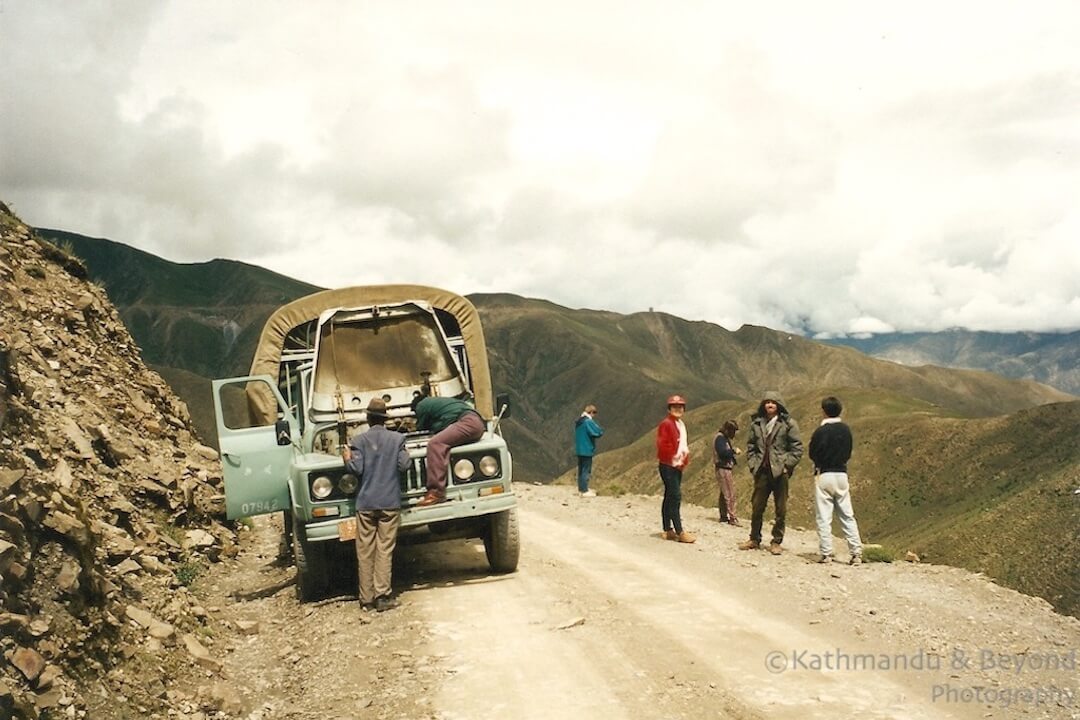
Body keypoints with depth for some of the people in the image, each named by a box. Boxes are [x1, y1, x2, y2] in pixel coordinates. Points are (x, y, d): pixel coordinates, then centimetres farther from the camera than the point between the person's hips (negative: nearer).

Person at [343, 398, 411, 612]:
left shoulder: (358, 440, -1)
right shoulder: (397, 438, 1)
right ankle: (383, 596, -1)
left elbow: (356, 469, -8)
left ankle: (367, 598, 10)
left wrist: (347, 459, 12)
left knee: (365, 552, 7)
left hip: (366, 503, 0)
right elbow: (403, 466, -3)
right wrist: (405, 454, 17)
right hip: (390, 503, 0)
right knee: (385, 550, 3)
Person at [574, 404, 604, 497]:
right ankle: (585, 491, -4)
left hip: (579, 449, 9)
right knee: (586, 470, -5)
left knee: (581, 469, 15)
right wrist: (600, 428, 1)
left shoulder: (578, 421, 12)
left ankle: (581, 488, 21)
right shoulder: (589, 421, -17)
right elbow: (599, 432, -20)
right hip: (587, 450, -9)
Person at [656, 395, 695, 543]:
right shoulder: (666, 424, -11)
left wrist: (685, 460, 11)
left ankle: (668, 530, 17)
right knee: (676, 496, -12)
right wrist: (673, 458, -15)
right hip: (668, 466, -9)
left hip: (678, 466, 9)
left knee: (669, 497, 12)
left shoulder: (680, 425, 17)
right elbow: (662, 445, -18)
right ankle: (680, 532, -12)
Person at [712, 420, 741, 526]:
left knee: (724, 493, 16)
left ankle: (724, 516, 24)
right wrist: (734, 450, -15)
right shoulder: (720, 438, -14)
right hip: (723, 468, -11)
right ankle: (732, 518, -11)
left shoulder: (724, 438, 17)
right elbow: (722, 452, -25)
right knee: (730, 494, -11)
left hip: (725, 469, 11)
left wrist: (732, 450, 0)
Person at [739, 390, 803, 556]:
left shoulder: (788, 424, -2)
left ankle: (776, 542, 13)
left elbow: (797, 448, -4)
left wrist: (787, 465, -11)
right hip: (761, 471, 3)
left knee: (781, 509, 3)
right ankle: (754, 539, 22)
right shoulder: (756, 423, 9)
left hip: (780, 472, -3)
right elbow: (751, 446, 14)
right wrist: (752, 464, 3)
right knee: (756, 507, 9)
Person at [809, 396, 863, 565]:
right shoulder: (846, 430, 3)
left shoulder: (820, 431, -13)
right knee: (847, 516, 9)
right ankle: (856, 553, 7)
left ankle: (826, 554, 0)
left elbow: (813, 454, -3)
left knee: (824, 517, 1)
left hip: (823, 475, -4)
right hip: (842, 474, 4)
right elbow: (848, 454, 11)